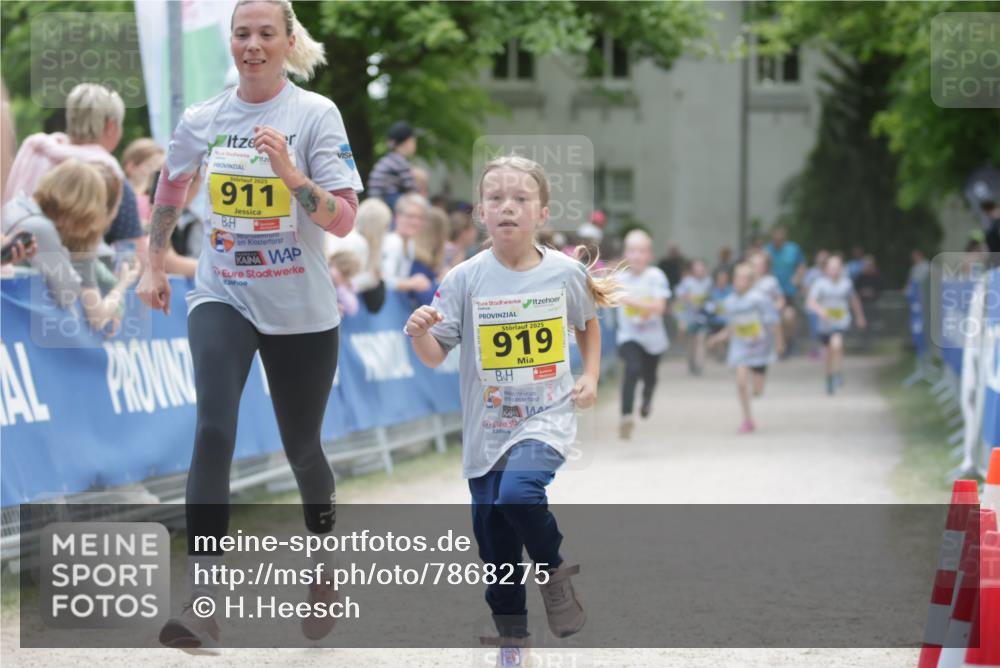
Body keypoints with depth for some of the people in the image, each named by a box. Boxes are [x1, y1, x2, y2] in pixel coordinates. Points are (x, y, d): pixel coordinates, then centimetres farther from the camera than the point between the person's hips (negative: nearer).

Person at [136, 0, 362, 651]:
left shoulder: (316, 114, -9)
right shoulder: (202, 120, 1)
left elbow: (344, 219, -15)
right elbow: (170, 187, 21)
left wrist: (290, 173, -30)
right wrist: (155, 266, 22)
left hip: (301, 310, -1)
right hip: (222, 298, 1)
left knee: (302, 448, 12)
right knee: (214, 430, -22)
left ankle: (325, 560, 42)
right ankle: (202, 600, -29)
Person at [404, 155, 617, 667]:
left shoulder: (566, 273, -3)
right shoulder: (466, 279, -6)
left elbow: (587, 323, 17)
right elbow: (435, 356, -6)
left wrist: (590, 377, 6)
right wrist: (419, 332, -27)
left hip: (547, 418, -2)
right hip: (487, 428, 2)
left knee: (519, 491, -31)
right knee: (494, 542, 8)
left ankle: (554, 569, -3)